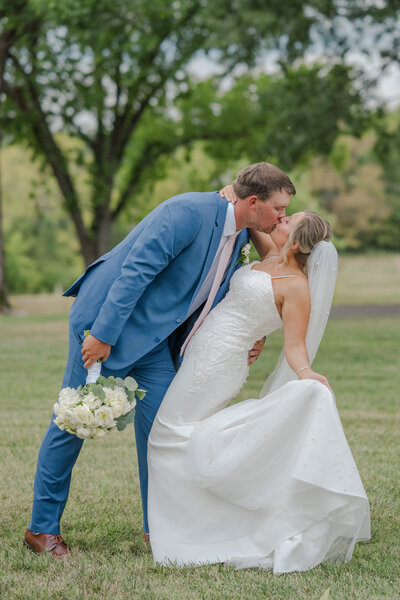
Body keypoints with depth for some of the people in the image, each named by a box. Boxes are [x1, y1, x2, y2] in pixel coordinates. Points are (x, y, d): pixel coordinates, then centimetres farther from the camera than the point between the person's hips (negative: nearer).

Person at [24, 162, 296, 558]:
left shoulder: (241, 238, 5)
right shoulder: (187, 212, -22)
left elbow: (212, 298, 19)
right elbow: (135, 271, -26)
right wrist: (103, 335, -26)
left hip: (155, 338, 8)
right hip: (107, 322, -8)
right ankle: (42, 528, 13)